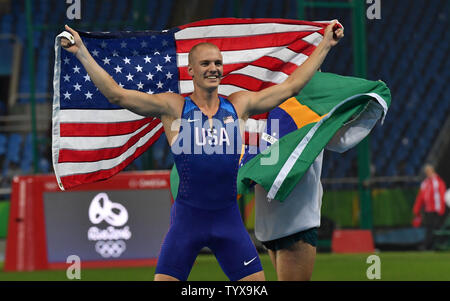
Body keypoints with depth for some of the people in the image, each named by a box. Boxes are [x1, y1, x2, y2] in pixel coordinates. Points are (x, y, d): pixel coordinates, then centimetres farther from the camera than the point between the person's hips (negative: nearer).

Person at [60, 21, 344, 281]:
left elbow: (291, 85, 12)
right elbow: (116, 94, -6)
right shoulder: (174, 108, -1)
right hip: (187, 217, -2)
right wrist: (82, 53, -13)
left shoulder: (239, 105, 6)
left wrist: (325, 45, 13)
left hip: (229, 217, 2)